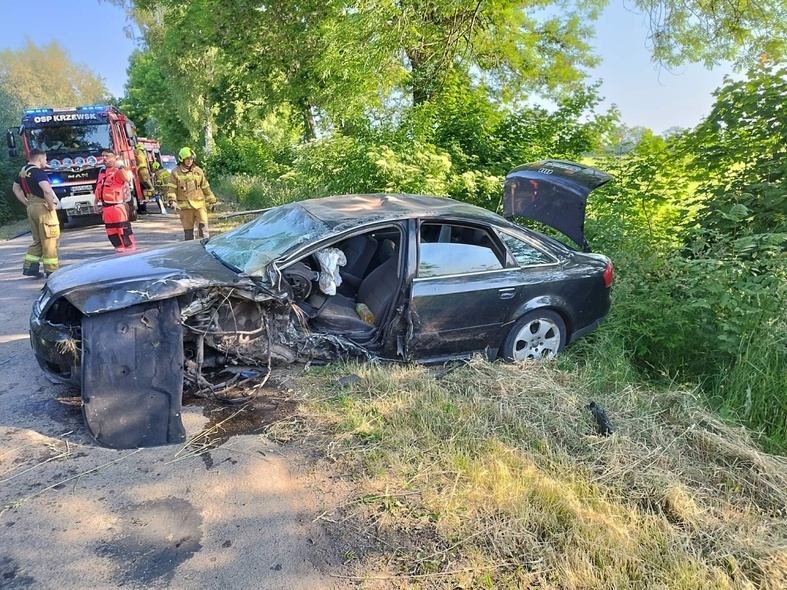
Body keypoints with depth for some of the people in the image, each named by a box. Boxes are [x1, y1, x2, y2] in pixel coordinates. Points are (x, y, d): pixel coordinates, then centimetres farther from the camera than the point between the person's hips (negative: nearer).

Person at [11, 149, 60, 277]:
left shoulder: (23, 171, 13)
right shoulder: (38, 172, -15)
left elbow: (16, 188, 26)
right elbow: (47, 190, -32)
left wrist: (27, 203, 20)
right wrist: (51, 205, -18)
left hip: (31, 208, 9)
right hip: (43, 208, -9)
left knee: (37, 240, 18)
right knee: (49, 240, -1)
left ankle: (29, 267, 17)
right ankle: (51, 271, 3)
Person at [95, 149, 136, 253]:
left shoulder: (118, 171, -9)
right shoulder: (102, 171, 17)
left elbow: (128, 179, -31)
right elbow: (98, 188, 23)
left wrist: (120, 166, -34)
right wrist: (96, 202, 22)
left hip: (117, 205, -9)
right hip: (106, 206, 9)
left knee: (123, 227, -7)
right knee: (110, 229, 11)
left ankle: (131, 248, -1)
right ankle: (120, 248, 20)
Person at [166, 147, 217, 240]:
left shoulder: (198, 171, 8)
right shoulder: (175, 172, -1)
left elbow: (205, 187, 14)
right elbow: (171, 188, -1)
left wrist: (211, 199, 16)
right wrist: (172, 200, -12)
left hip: (199, 204, 2)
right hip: (185, 205, -1)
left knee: (203, 225, -5)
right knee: (188, 228, 6)